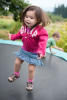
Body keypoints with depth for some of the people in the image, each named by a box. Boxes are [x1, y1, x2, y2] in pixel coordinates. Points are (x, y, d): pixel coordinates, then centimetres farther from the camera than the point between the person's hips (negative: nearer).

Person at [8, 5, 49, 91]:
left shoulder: (41, 30, -28)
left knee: (31, 69, 2)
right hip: (24, 50, 5)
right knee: (17, 62, 16)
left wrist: (42, 51, -46)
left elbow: (43, 42, -34)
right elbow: (19, 35, 11)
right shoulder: (24, 27, -9)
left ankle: (30, 82, 29)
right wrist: (12, 36, 9)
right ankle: (16, 74, 46)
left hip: (34, 53, -5)